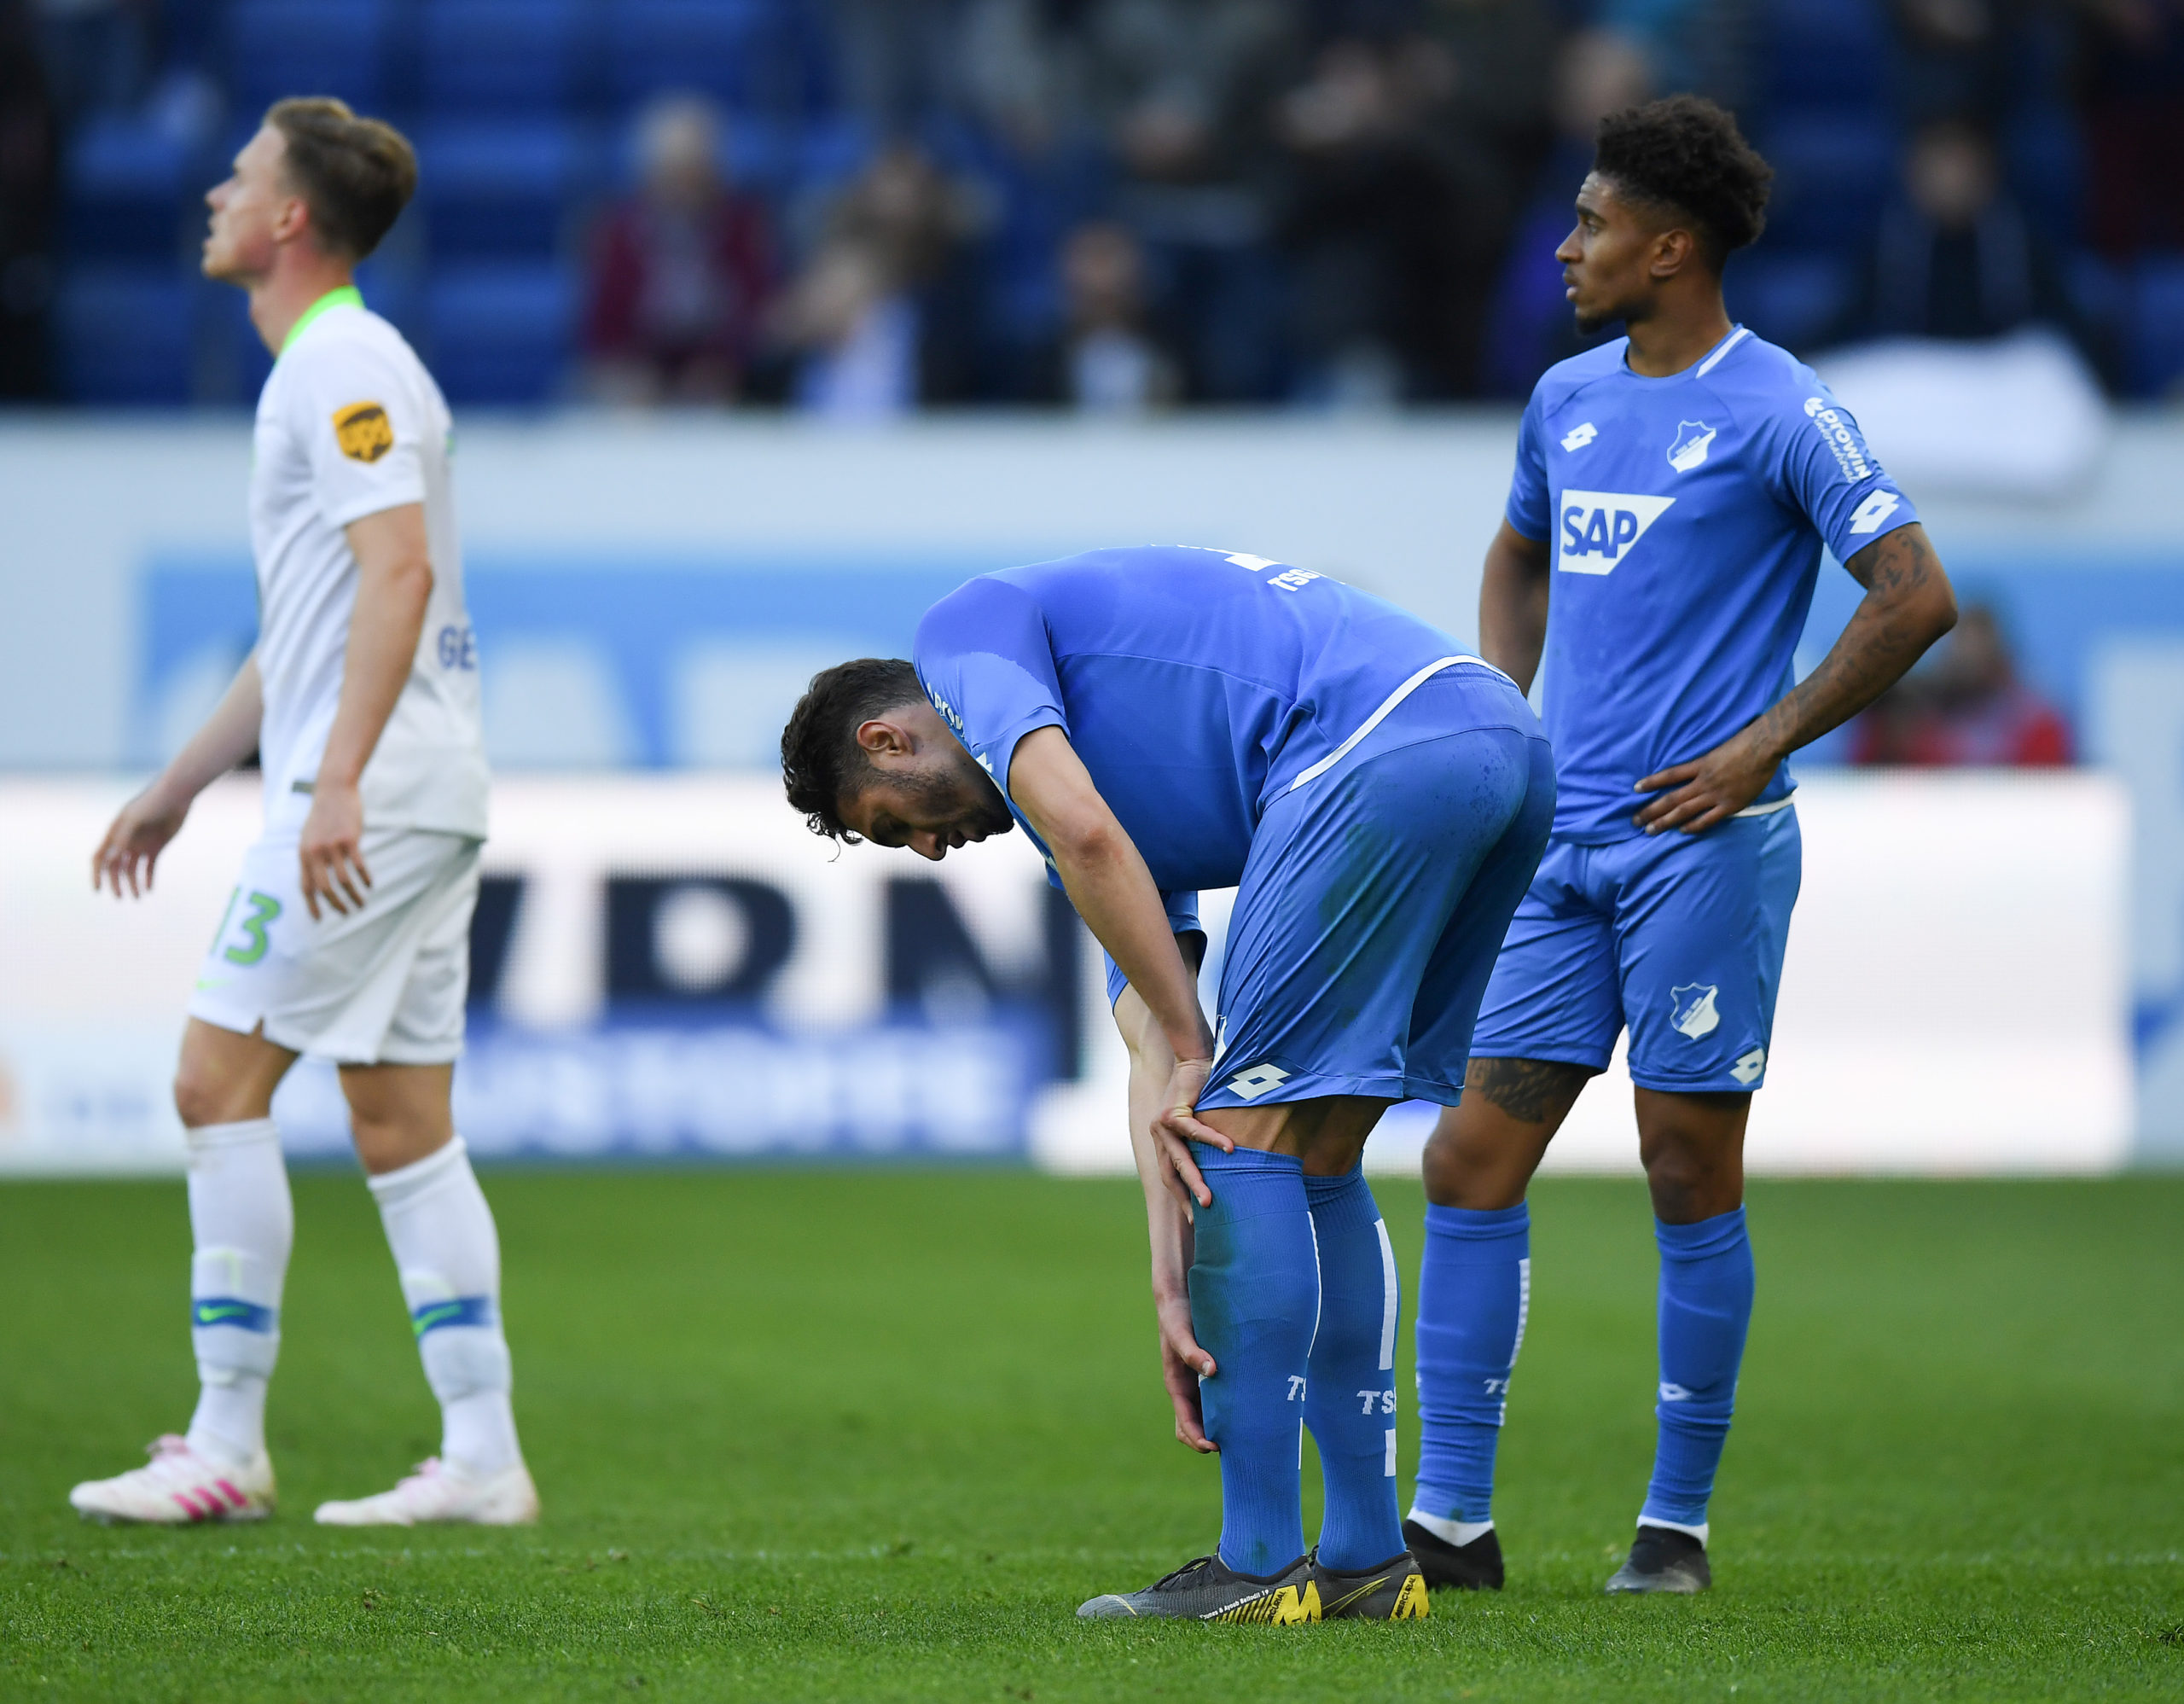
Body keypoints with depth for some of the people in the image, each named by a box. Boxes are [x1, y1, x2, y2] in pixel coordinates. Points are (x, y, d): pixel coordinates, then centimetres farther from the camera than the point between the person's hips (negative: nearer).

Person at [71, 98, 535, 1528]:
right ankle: (483, 1456, 4)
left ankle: (227, 1446, -7)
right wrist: (179, 788, 30)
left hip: (370, 795, -10)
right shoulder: (323, 368, 21)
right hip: (416, 796, 10)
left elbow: (400, 571, -22)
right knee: (403, 1127, 7)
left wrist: (338, 780, -29)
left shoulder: (342, 366, -10)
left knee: (221, 1080, -8)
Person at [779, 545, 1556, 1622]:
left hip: (1378, 749, -9)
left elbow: (1080, 829, -8)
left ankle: (1259, 1564, 1)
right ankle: (1367, 1559, 19)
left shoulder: (965, 627, 11)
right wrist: (1176, 1284, 13)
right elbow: (1154, 1055, 23)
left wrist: (1193, 1055, 0)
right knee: (1317, 1157, 18)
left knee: (1246, 1127, -1)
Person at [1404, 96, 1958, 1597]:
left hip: (1704, 844, -7)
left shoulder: (1778, 413, -9)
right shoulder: (1567, 401, 13)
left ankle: (1680, 1524, 9)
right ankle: (1452, 1518, 4)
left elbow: (1917, 596, -12)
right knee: (1472, 1161, 0)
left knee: (1691, 1179, -1)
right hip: (1562, 846, 7)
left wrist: (1762, 746, -12)